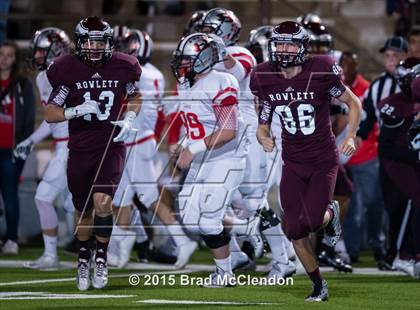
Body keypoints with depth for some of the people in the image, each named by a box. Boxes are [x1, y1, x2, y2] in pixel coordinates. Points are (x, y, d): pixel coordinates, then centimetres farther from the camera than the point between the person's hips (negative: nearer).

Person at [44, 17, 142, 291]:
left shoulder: (123, 67, -4)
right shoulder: (67, 70, -7)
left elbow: (135, 97, 17)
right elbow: (50, 113, -4)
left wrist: (129, 119, -2)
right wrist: (76, 111, -21)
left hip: (112, 147, -1)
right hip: (80, 150, 1)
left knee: (102, 201, -19)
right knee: (83, 210, 10)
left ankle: (102, 258, -1)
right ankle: (84, 258, 34)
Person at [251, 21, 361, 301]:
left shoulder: (320, 73, -16)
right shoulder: (266, 79, -4)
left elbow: (354, 103, -2)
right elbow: (263, 124, 9)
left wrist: (351, 136, -13)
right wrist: (264, 137, -13)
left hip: (324, 160, -3)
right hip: (293, 162, 3)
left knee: (313, 222, -15)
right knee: (295, 231, -2)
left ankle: (331, 213, 24)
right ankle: (319, 287, 17)